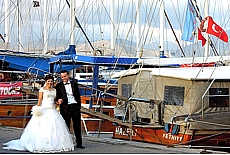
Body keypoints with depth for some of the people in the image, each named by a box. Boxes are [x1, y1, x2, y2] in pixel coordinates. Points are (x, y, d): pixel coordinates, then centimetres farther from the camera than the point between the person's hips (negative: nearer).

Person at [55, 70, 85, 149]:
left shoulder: (74, 83, 9)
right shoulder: (59, 86, 4)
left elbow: (78, 95, 11)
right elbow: (58, 96, 2)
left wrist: (79, 105, 6)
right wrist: (59, 100, -21)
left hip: (75, 106, 1)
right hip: (65, 108, -1)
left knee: (77, 126, 3)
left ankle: (79, 143, 8)